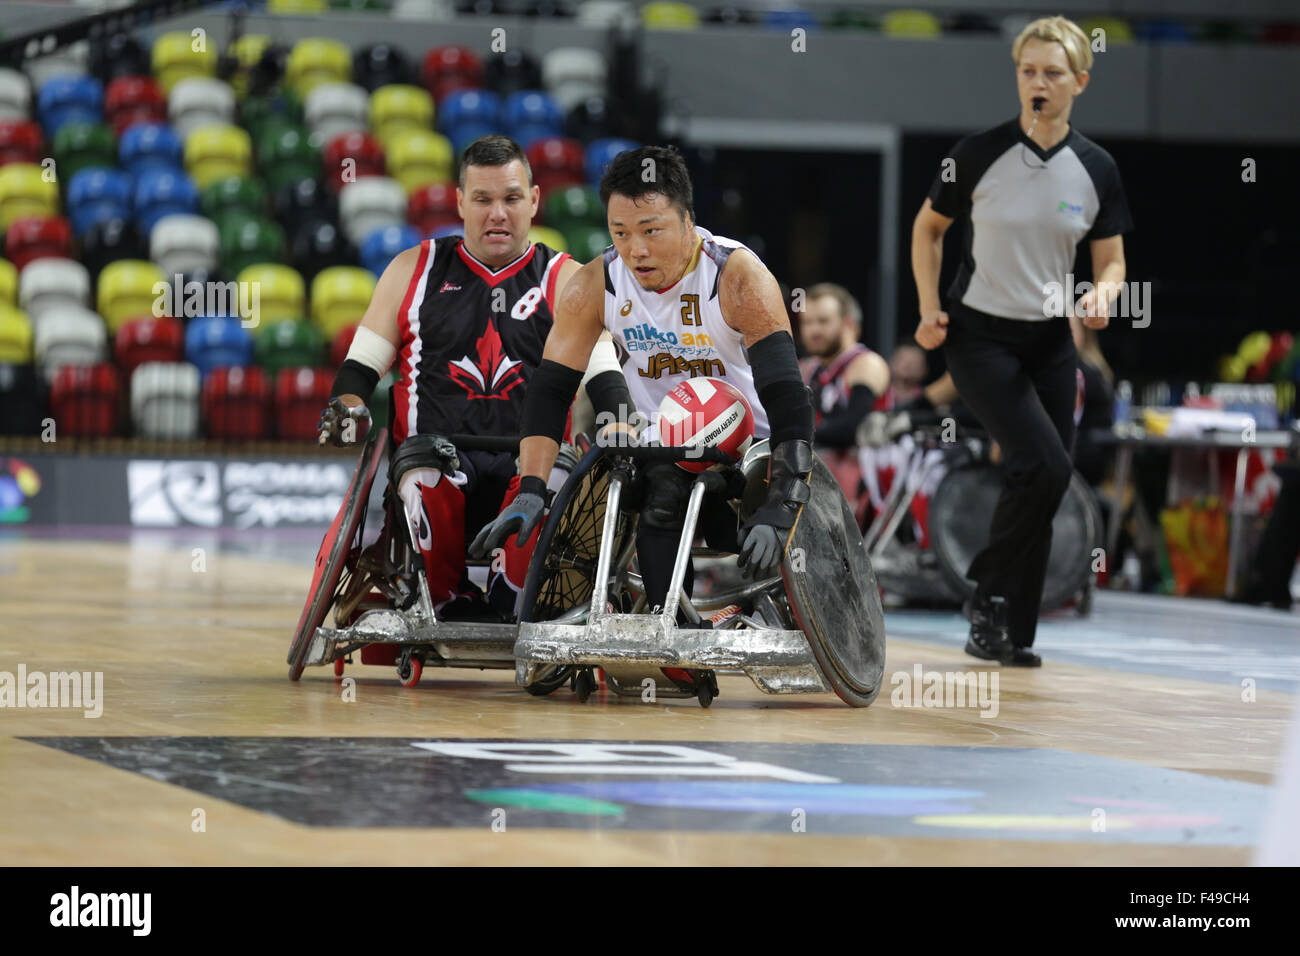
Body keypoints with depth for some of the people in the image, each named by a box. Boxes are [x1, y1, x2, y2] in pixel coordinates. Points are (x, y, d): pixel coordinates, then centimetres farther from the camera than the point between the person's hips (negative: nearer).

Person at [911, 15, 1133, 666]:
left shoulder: (1096, 169, 0)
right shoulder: (979, 154, -9)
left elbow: (1111, 260, 7)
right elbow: (928, 227, 5)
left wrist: (1101, 297, -15)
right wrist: (930, 308, -5)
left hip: (1050, 343, 4)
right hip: (979, 337, -4)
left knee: (1043, 481, 3)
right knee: (1045, 464, -20)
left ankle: (1005, 634, 14)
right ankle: (988, 589, 0)